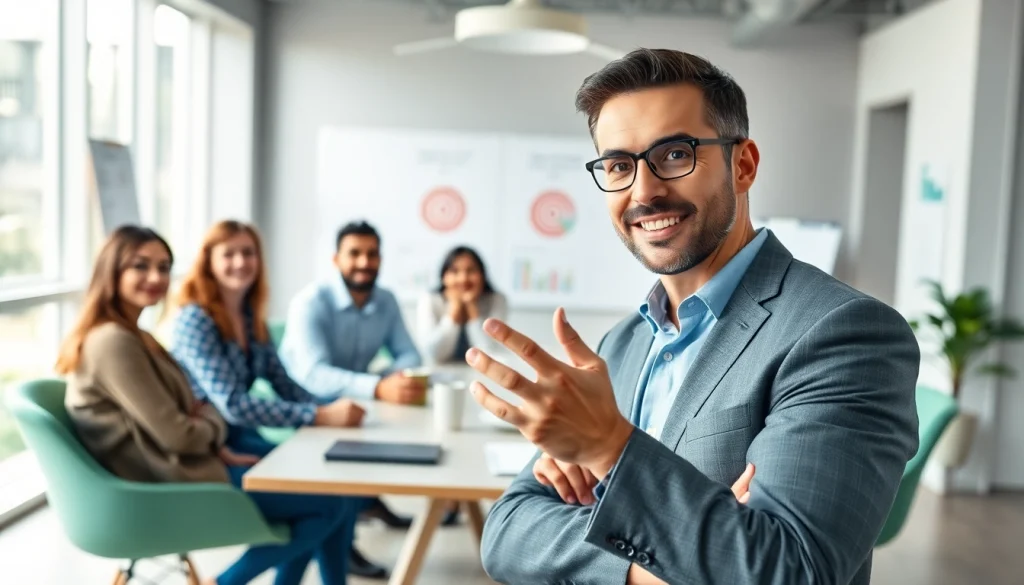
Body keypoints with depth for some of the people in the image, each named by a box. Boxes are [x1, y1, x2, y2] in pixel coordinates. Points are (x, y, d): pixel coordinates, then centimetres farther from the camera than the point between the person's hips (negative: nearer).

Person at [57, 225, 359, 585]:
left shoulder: (134, 337, 12)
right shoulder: (112, 342, -20)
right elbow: (177, 435, -22)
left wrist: (218, 447, -3)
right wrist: (214, 427, -1)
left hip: (186, 467, 10)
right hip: (179, 483, -10)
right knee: (333, 504, -6)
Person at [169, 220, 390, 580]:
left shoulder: (251, 316, 7)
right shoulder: (195, 320, -17)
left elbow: (282, 383, 10)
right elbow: (232, 405, -26)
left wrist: (330, 410, -10)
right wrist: (319, 417, -31)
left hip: (241, 438, 7)